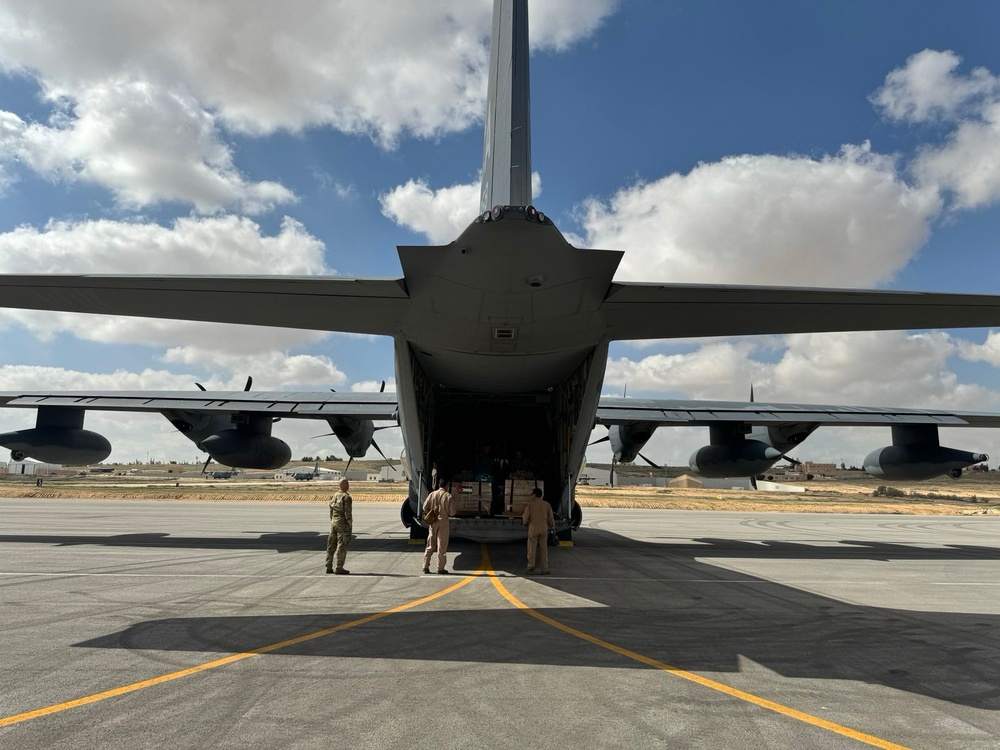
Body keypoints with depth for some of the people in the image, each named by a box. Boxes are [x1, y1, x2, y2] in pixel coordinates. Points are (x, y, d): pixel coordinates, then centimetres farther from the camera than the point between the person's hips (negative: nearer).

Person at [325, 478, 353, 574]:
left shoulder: (334, 496, 8)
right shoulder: (346, 497, -15)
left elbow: (331, 511, 12)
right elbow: (347, 513, -18)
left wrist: (332, 523, 19)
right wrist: (351, 524, -10)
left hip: (334, 523, 7)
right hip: (343, 524, -7)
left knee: (331, 545, 11)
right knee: (342, 546, -2)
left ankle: (329, 567, 16)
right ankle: (339, 568, 0)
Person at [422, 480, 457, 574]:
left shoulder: (432, 494, -1)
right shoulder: (449, 496, -10)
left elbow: (425, 507, -1)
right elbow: (452, 512, -9)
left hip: (433, 522, 3)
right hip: (443, 521, -3)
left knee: (430, 545, 12)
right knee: (442, 546, 4)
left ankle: (426, 566, 12)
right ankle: (440, 568, 8)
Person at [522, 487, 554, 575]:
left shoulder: (530, 504, -4)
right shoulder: (546, 504, 3)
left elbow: (525, 517, -6)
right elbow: (551, 518, 3)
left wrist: (525, 523, 16)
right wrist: (553, 527, 18)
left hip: (533, 529, -2)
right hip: (544, 529, 2)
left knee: (531, 549, 5)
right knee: (543, 549, 7)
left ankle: (531, 566, -6)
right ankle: (544, 569, 7)